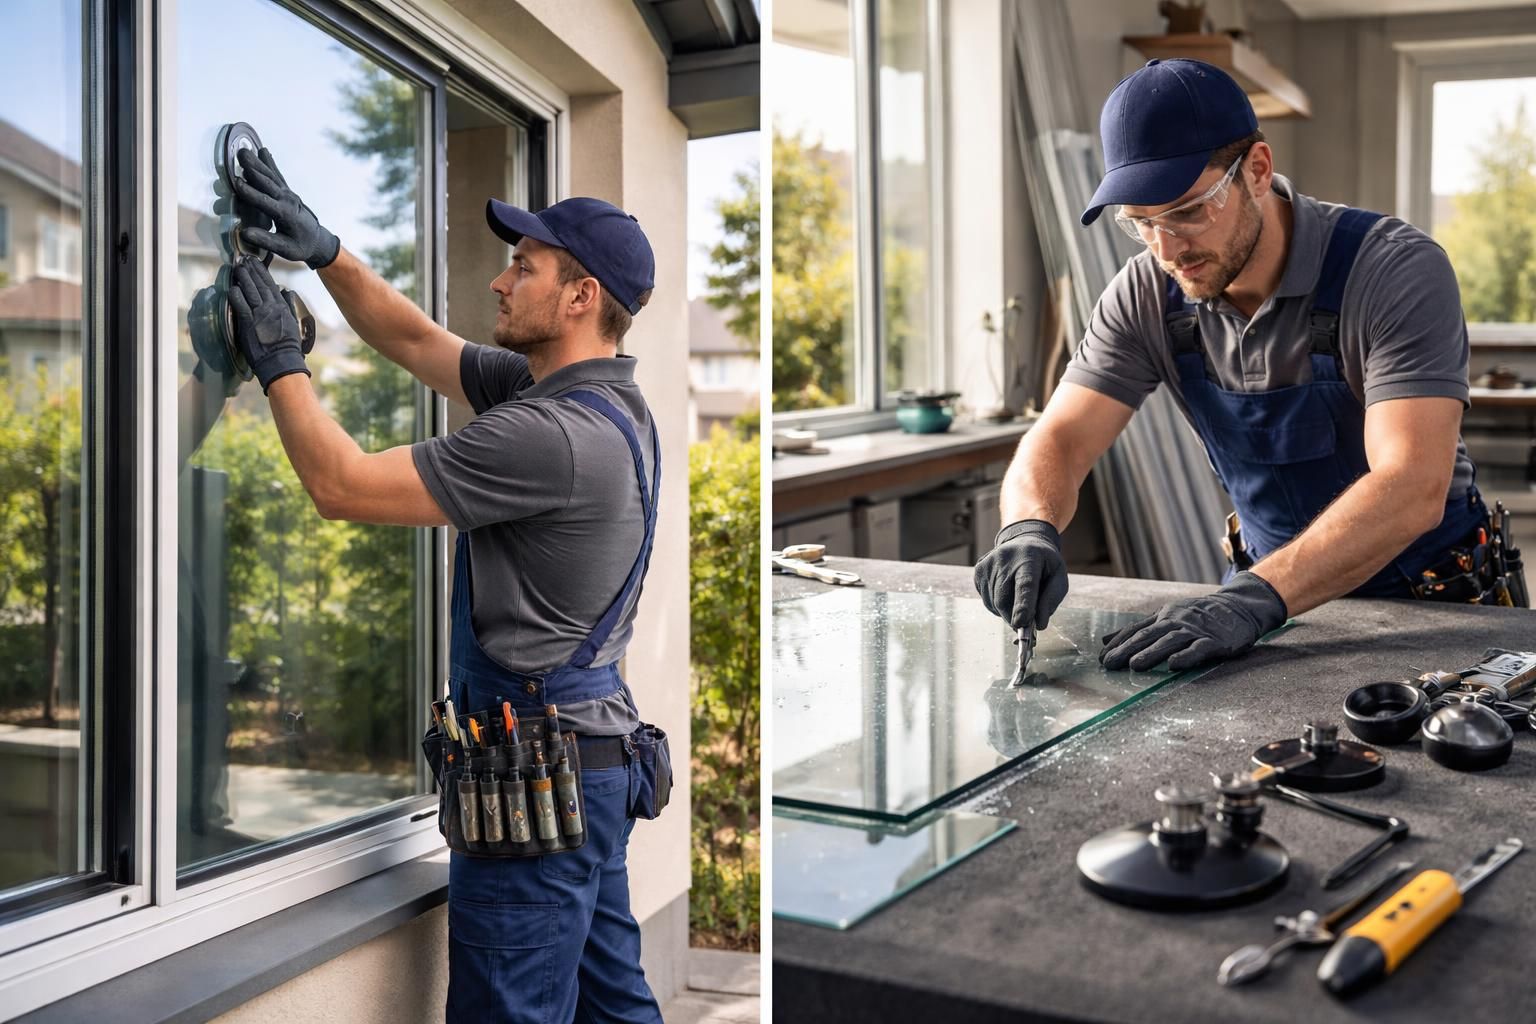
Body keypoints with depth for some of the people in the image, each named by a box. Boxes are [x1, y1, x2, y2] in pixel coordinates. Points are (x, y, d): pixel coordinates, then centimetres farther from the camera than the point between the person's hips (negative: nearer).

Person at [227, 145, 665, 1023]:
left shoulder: (557, 433, -22)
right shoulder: (573, 394, 9)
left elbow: (344, 485, -19)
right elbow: (416, 340, 18)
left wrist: (280, 364, -6)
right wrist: (327, 253, 9)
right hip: (594, 752, 10)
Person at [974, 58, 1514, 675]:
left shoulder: (1397, 270, -21)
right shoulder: (1148, 295, -7)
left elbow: (1413, 490, -30)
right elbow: (1057, 443, -9)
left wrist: (1255, 599, -43)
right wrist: (1030, 529, -32)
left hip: (1432, 602, -3)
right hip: (1270, 583, 3)